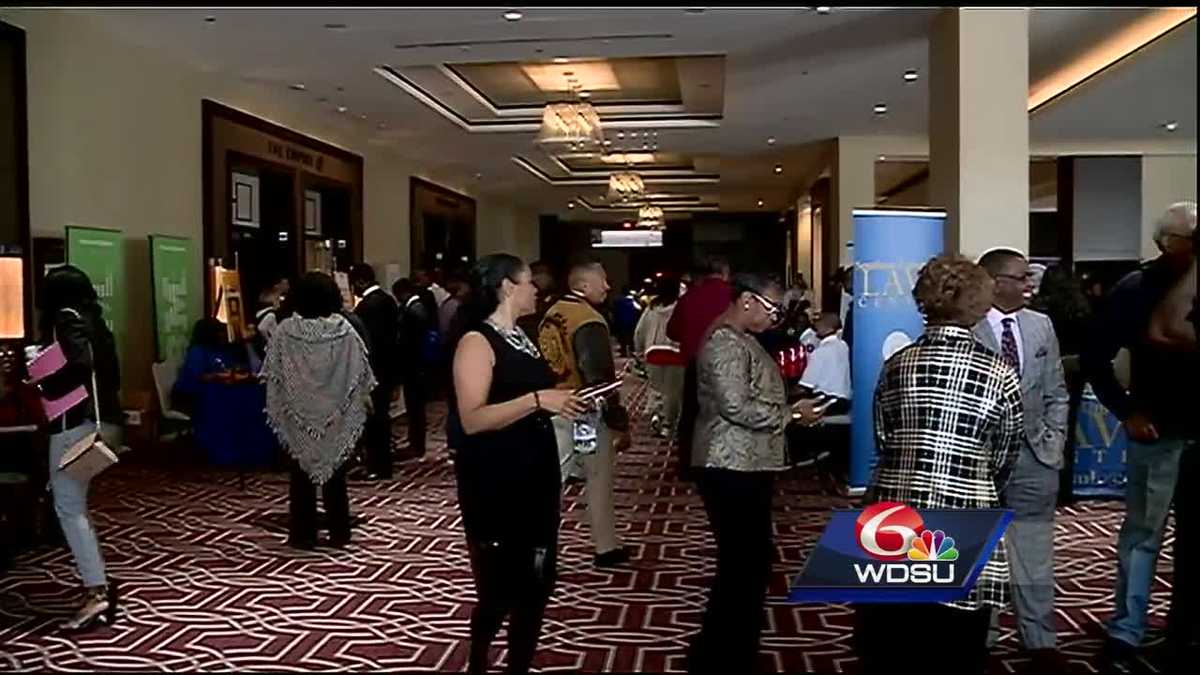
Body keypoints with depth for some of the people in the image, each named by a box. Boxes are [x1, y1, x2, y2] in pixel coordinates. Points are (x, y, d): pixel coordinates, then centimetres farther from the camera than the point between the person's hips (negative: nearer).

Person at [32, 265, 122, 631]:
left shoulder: (65, 318, -7)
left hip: (74, 421, -9)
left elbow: (79, 363, -22)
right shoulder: (94, 321, 17)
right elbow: (110, 373, 16)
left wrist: (44, 385, -9)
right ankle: (98, 580, 21)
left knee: (69, 507, -8)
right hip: (100, 418, 9)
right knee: (76, 503, 18)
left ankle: (96, 594, -14)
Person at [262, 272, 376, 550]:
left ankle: (302, 534, 13)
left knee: (302, 474, 9)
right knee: (335, 473, 11)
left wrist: (276, 410, 7)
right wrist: (365, 400, 10)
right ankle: (339, 533, 16)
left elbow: (274, 376, -5)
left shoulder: (285, 330, -11)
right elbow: (360, 374, -4)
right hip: (336, 415, 1)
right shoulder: (344, 330, -11)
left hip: (297, 415, -1)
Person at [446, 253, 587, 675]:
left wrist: (565, 398, 8)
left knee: (537, 584, 13)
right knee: (498, 588, 1)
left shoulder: (522, 337, 12)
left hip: (535, 475, 8)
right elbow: (472, 419, -23)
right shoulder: (477, 341, -13)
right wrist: (537, 399, -28)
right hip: (493, 483, -8)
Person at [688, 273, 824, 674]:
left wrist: (790, 409, 12)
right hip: (733, 469, -11)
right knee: (744, 562, -5)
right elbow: (736, 408, -25)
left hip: (746, 466, 11)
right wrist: (791, 414, -14)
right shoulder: (725, 344, -17)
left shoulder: (740, 339, 16)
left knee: (749, 559, 17)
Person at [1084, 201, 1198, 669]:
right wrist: (1127, 411, -5)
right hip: (1158, 432, -2)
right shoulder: (1136, 289, -5)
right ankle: (1126, 634, 13)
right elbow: (1095, 357, -2)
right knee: (1142, 533, 4)